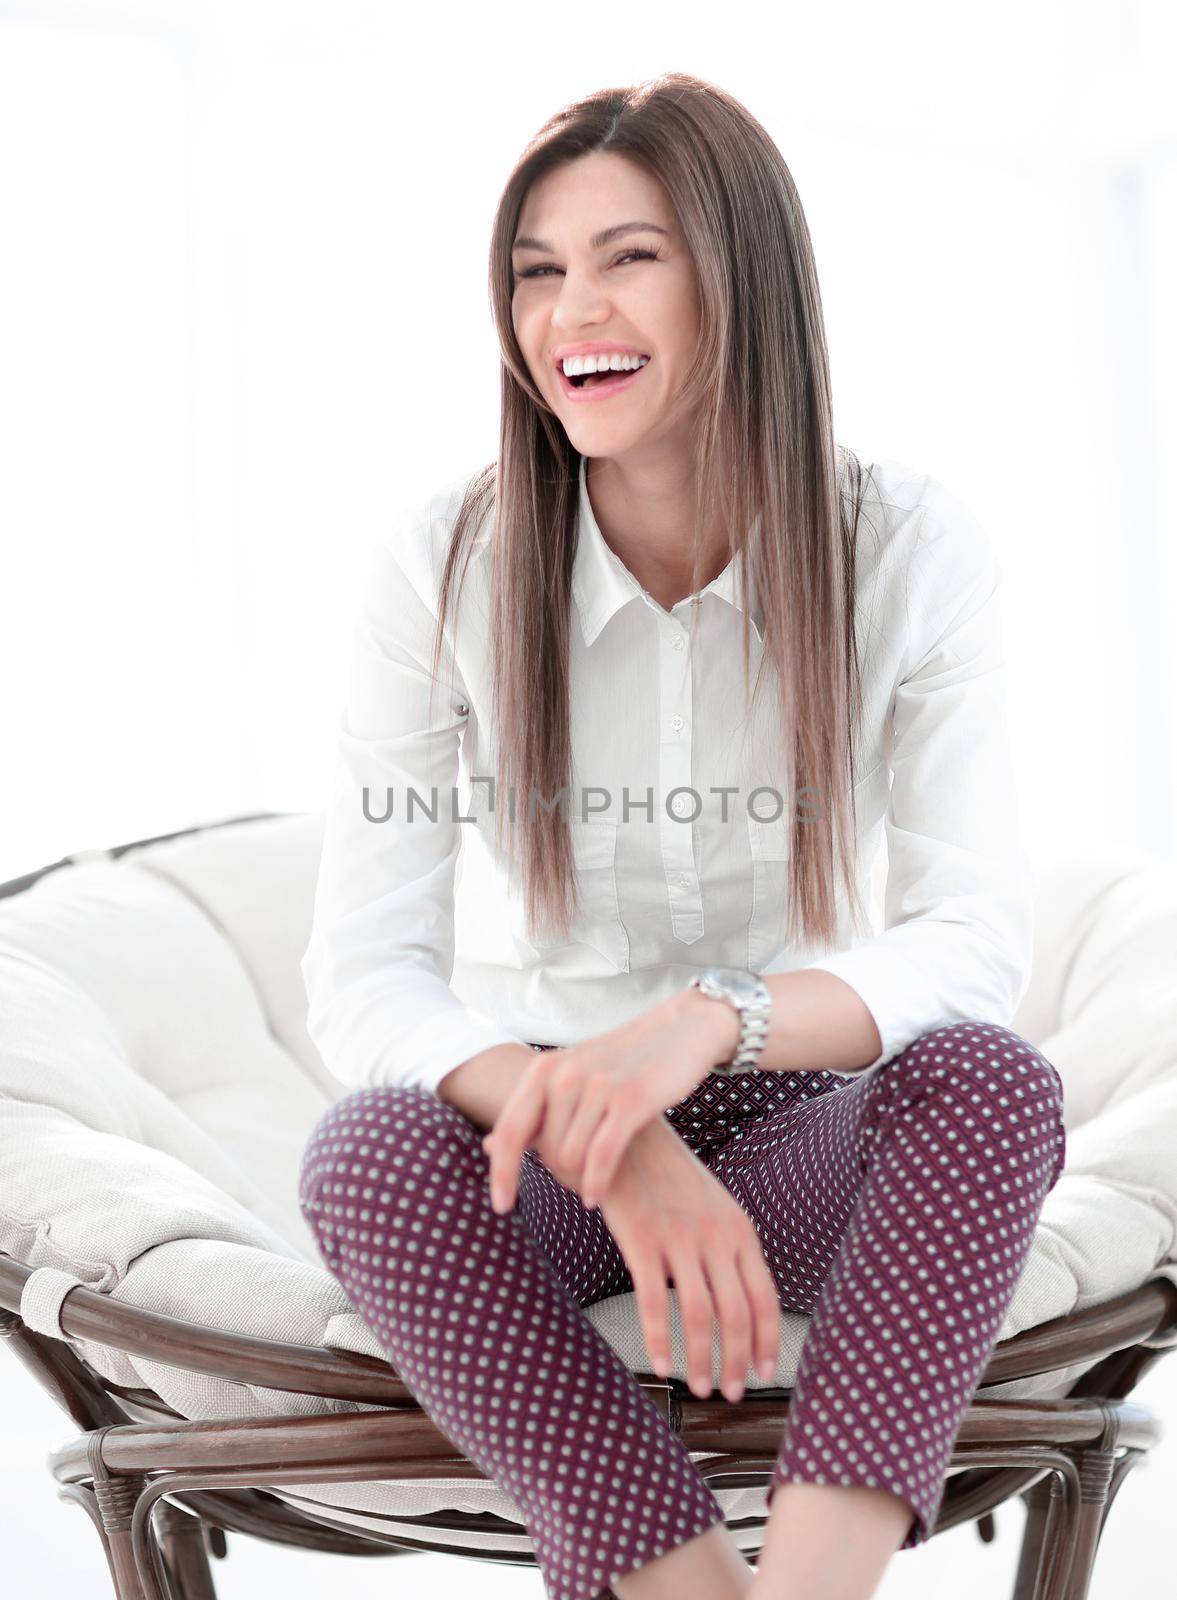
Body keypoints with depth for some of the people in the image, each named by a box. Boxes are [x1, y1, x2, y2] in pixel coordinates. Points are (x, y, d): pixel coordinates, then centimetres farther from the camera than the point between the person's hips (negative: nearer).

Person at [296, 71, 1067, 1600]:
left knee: (993, 1081, -30)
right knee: (367, 1151, -31)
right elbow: (362, 975, -15)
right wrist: (619, 1145, -33)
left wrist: (711, 1017, -35)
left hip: (800, 1129, 0)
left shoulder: (908, 546, -10)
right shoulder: (443, 566, -11)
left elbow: (978, 944, -16)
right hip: (544, 1133, 0)